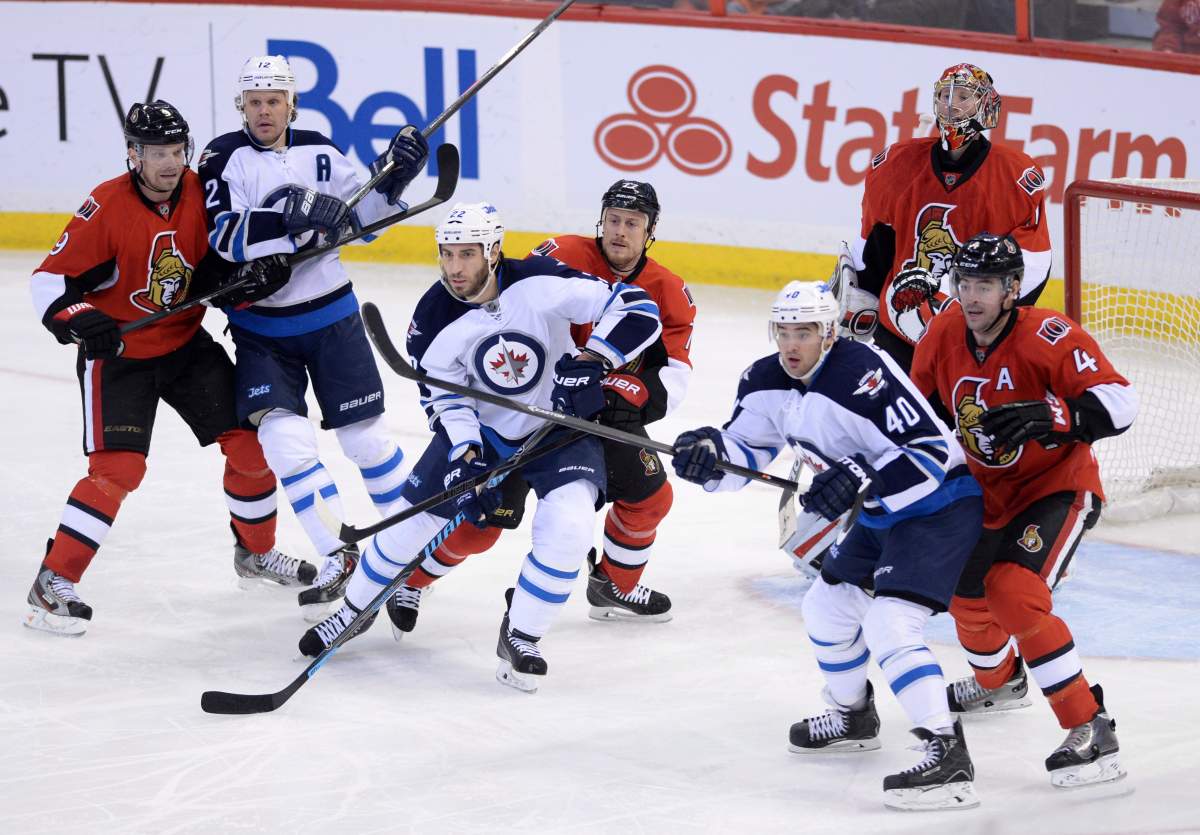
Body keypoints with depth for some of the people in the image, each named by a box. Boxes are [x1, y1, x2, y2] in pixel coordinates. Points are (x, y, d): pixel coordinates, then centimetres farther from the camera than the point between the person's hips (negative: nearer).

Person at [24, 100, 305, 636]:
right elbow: (50, 279, -18)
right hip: (117, 354, -6)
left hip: (186, 345, 6)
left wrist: (252, 277, -19)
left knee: (248, 443, 5)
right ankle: (53, 585, -9)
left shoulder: (199, 193, -6)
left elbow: (216, 271, 2)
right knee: (117, 468, -18)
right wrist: (78, 321, -35)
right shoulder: (107, 207, -21)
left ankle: (256, 552, 29)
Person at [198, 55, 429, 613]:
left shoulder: (319, 153, 1)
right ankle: (338, 556, -8)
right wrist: (295, 216, -35)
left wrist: (391, 178, -7)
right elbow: (226, 237, -23)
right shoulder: (225, 157, -9)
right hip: (260, 328, -2)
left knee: (364, 435, 5)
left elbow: (361, 219, 11)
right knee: (283, 435, -16)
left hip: (330, 317, 2)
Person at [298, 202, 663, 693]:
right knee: (412, 518, 1)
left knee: (567, 523, -26)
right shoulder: (433, 320, -15)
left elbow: (636, 308, -28)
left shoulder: (541, 283, -26)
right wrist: (464, 453, -22)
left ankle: (520, 638, -6)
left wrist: (590, 361, -39)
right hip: (481, 427, 3)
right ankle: (353, 611, 28)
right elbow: (444, 397, -6)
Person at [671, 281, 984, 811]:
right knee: (826, 607, 20)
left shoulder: (864, 373, -29)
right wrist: (710, 452, -16)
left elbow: (934, 451, -30)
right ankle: (852, 717, 45)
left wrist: (861, 478, -40)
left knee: (888, 622, -24)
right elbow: (746, 450, 6)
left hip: (939, 506, -10)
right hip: (879, 514, 10)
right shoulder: (767, 381, -3)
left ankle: (947, 755, -26)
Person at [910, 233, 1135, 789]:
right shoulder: (943, 336, -6)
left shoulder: (1049, 337, -26)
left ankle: (1089, 728, -23)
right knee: (966, 594, 20)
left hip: (1058, 487, -7)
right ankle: (999, 680, 55)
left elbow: (1119, 402, -32)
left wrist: (1048, 416, -44)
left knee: (1015, 593, -27)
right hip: (988, 492, 8)